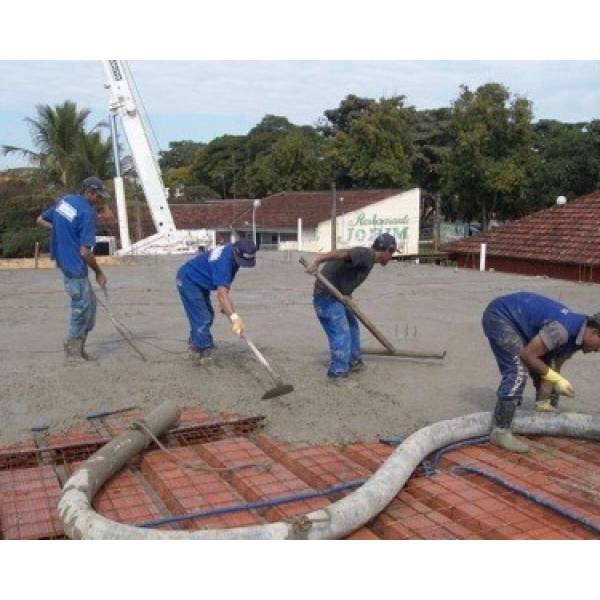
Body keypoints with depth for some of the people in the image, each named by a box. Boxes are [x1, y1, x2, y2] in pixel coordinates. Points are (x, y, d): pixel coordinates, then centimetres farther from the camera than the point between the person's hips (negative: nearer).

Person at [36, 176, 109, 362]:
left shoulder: (63, 200, 7)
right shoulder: (87, 213, -17)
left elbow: (40, 220, 21)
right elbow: (85, 252, -19)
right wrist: (99, 273, -5)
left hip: (63, 261, 9)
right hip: (75, 265, -9)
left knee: (89, 301, 15)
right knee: (82, 305, 1)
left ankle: (79, 348, 21)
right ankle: (73, 351, 11)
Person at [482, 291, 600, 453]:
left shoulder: (575, 338, 1)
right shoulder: (563, 329, -30)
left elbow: (553, 369, 9)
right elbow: (527, 355, -26)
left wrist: (543, 404, 10)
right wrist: (556, 379, -18)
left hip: (518, 322, 10)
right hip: (499, 315, -10)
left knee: (544, 366, 13)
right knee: (518, 372, -19)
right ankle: (500, 431, -14)